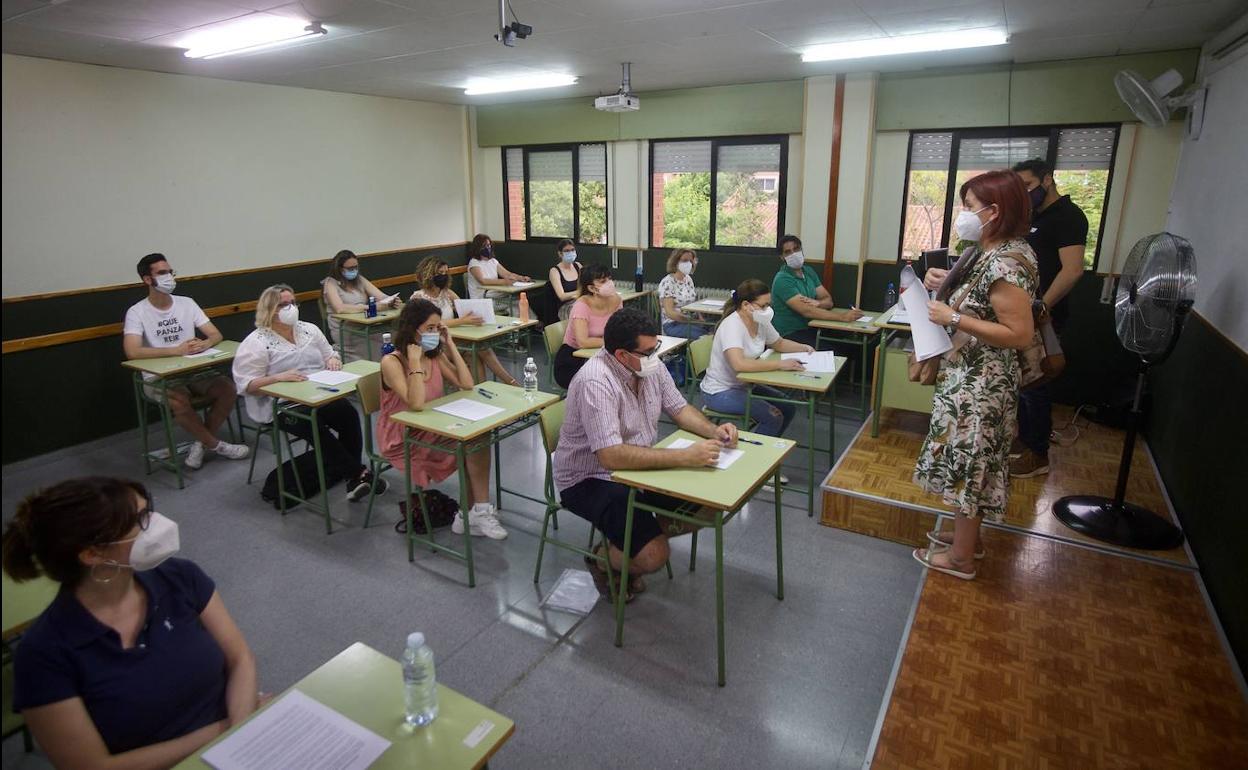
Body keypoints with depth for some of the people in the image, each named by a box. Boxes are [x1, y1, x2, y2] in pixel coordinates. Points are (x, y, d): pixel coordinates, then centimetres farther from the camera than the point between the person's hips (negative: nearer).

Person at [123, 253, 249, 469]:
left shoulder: (187, 303, 5)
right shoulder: (137, 312, -7)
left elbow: (216, 335, 1)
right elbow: (132, 352, -21)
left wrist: (204, 344, -23)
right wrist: (177, 350, -27)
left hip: (194, 371, 4)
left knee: (228, 389, -21)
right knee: (179, 402, -34)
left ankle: (201, 444, -3)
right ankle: (215, 445, -10)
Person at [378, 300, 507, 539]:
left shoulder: (435, 356, 3)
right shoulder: (391, 362, -18)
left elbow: (466, 385, -5)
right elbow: (416, 404, -30)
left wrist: (450, 346, -7)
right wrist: (415, 361, -27)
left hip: (431, 431, 7)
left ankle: (471, 514, -9)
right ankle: (478, 511, -5)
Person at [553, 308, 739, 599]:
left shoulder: (650, 365, -3)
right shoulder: (596, 383, -29)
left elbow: (679, 409, 10)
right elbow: (612, 457, -36)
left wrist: (713, 431, -11)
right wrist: (685, 456, -36)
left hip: (638, 465, 8)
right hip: (590, 479, -8)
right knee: (654, 555, -23)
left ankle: (636, 532, 15)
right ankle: (602, 558, 10)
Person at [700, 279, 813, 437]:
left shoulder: (761, 322, 0)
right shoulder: (732, 326, -25)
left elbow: (779, 343, 18)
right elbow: (739, 364, -39)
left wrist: (803, 348, 0)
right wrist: (779, 364, -34)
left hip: (744, 385, 9)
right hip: (720, 392, -9)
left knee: (788, 408, 5)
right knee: (774, 417, -18)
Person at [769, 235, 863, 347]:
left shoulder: (809, 271, 12)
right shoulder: (782, 280, -13)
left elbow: (828, 301, 10)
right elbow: (806, 311, -22)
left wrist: (818, 303, -15)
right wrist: (843, 316, -26)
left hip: (810, 329, 7)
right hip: (789, 334, -7)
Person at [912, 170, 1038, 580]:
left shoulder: (1005, 263, -24)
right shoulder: (994, 252, 6)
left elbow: (1021, 334, -26)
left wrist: (953, 318, -27)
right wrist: (949, 285, 6)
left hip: (979, 384, -10)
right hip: (970, 377, 10)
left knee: (969, 462, 3)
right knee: (970, 460, 21)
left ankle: (961, 557, 20)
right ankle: (967, 536, 38)